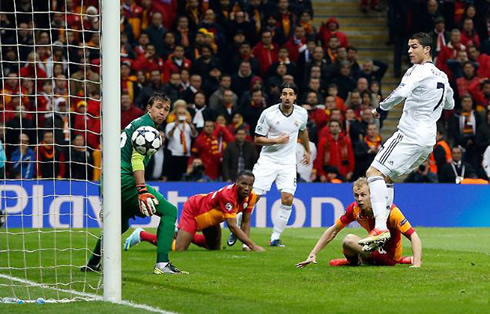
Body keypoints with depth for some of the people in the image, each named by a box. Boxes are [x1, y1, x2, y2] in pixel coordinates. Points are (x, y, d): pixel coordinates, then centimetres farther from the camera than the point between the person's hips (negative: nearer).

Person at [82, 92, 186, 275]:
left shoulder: (137, 123, 24)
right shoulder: (145, 125, -6)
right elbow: (137, 159, -18)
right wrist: (142, 191, -25)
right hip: (124, 179, -10)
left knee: (121, 224, 31)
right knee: (169, 211, -9)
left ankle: (93, 264, 36)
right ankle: (162, 264, -18)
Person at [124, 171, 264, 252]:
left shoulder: (250, 197, -17)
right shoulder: (228, 195, -40)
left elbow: (245, 222, -5)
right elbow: (232, 226, -42)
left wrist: (247, 245, -16)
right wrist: (253, 246, -43)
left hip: (210, 216, 8)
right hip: (193, 210, -8)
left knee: (215, 248, 21)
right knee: (179, 250, -13)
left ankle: (183, 233, 37)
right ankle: (141, 235, 5)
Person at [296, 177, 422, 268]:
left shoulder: (390, 211, -25)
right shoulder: (354, 208, -10)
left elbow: (413, 236, -28)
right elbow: (332, 231, 0)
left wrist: (416, 264, -43)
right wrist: (312, 255, -6)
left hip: (391, 255, -6)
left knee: (349, 240, -27)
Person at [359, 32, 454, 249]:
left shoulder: (419, 70, -9)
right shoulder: (442, 76, 19)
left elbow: (401, 93, -26)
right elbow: (449, 104, 35)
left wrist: (380, 108, -11)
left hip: (410, 134, -9)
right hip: (428, 139, 9)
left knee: (375, 172, -15)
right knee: (385, 177, 18)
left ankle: (380, 227, -31)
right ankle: (383, 226, 10)